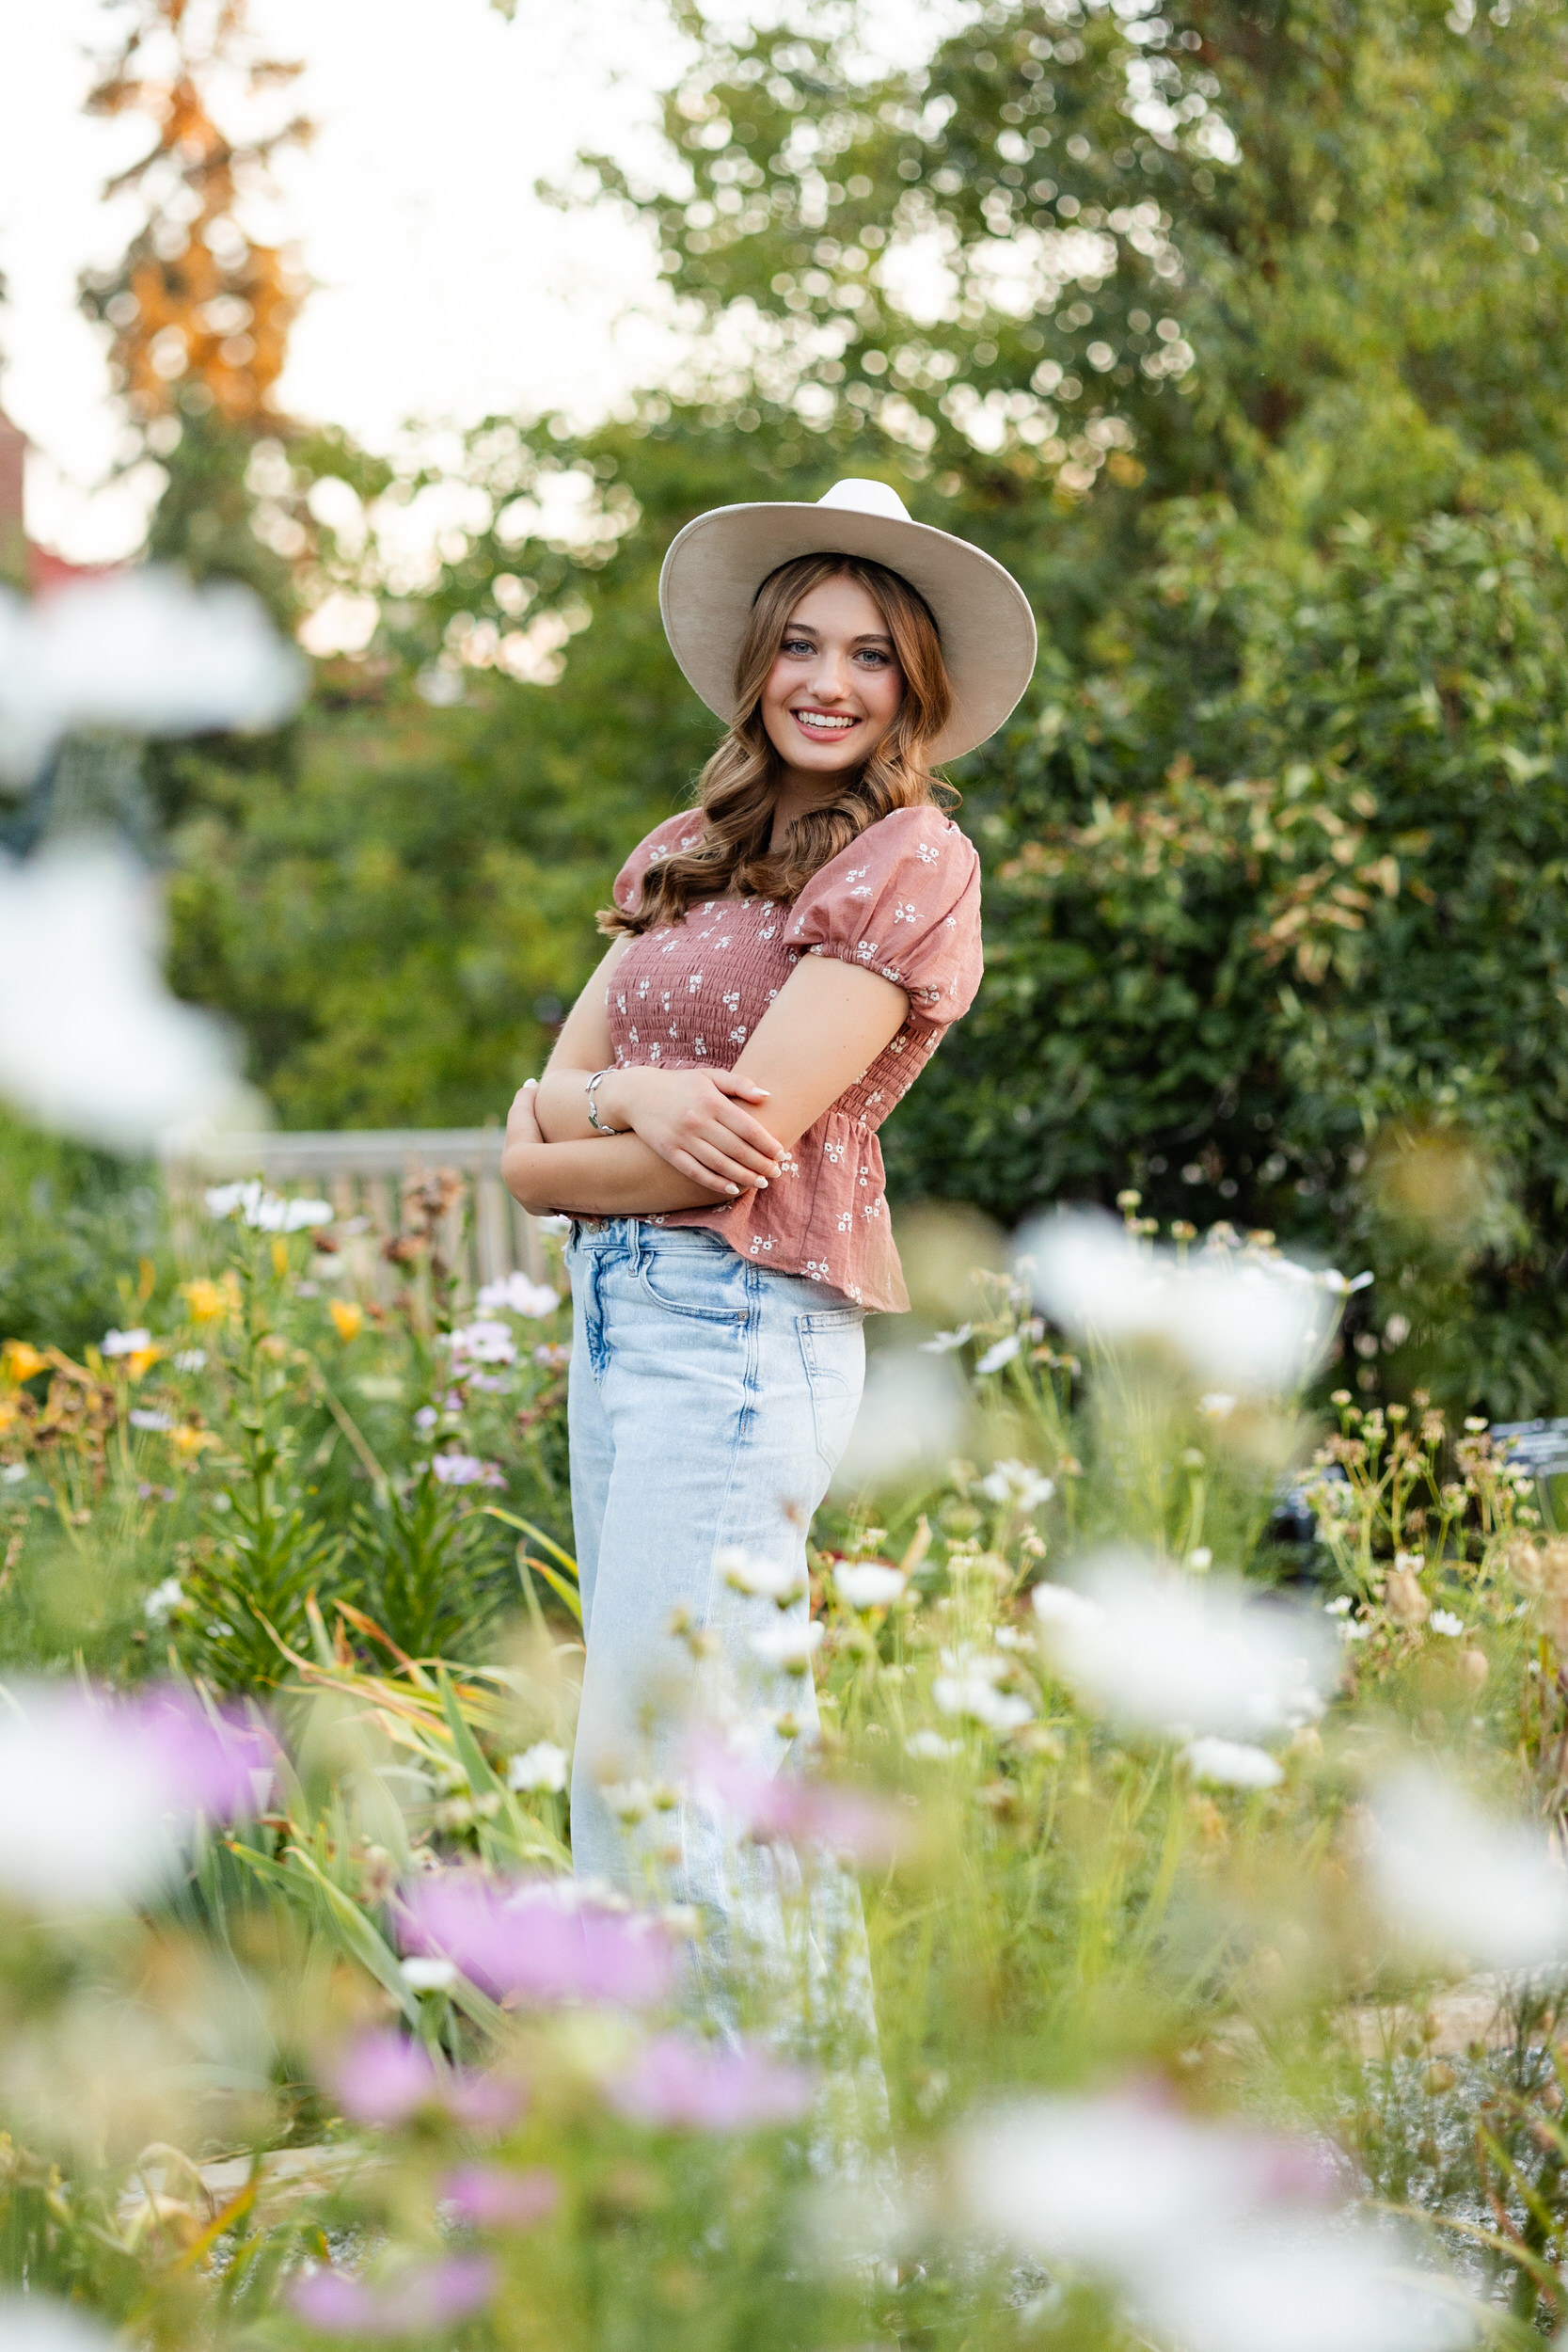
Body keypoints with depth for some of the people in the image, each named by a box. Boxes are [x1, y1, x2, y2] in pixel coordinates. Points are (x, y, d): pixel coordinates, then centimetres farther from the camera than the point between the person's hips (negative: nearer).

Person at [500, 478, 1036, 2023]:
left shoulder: (909, 860, -5)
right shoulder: (684, 854, 17)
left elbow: (752, 1134, -13)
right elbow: (542, 1104, 10)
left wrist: (555, 1148, 1)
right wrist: (631, 1097, -13)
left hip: (744, 1314, -8)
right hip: (613, 1309, 8)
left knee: (647, 1764, -11)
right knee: (735, 1749, 11)